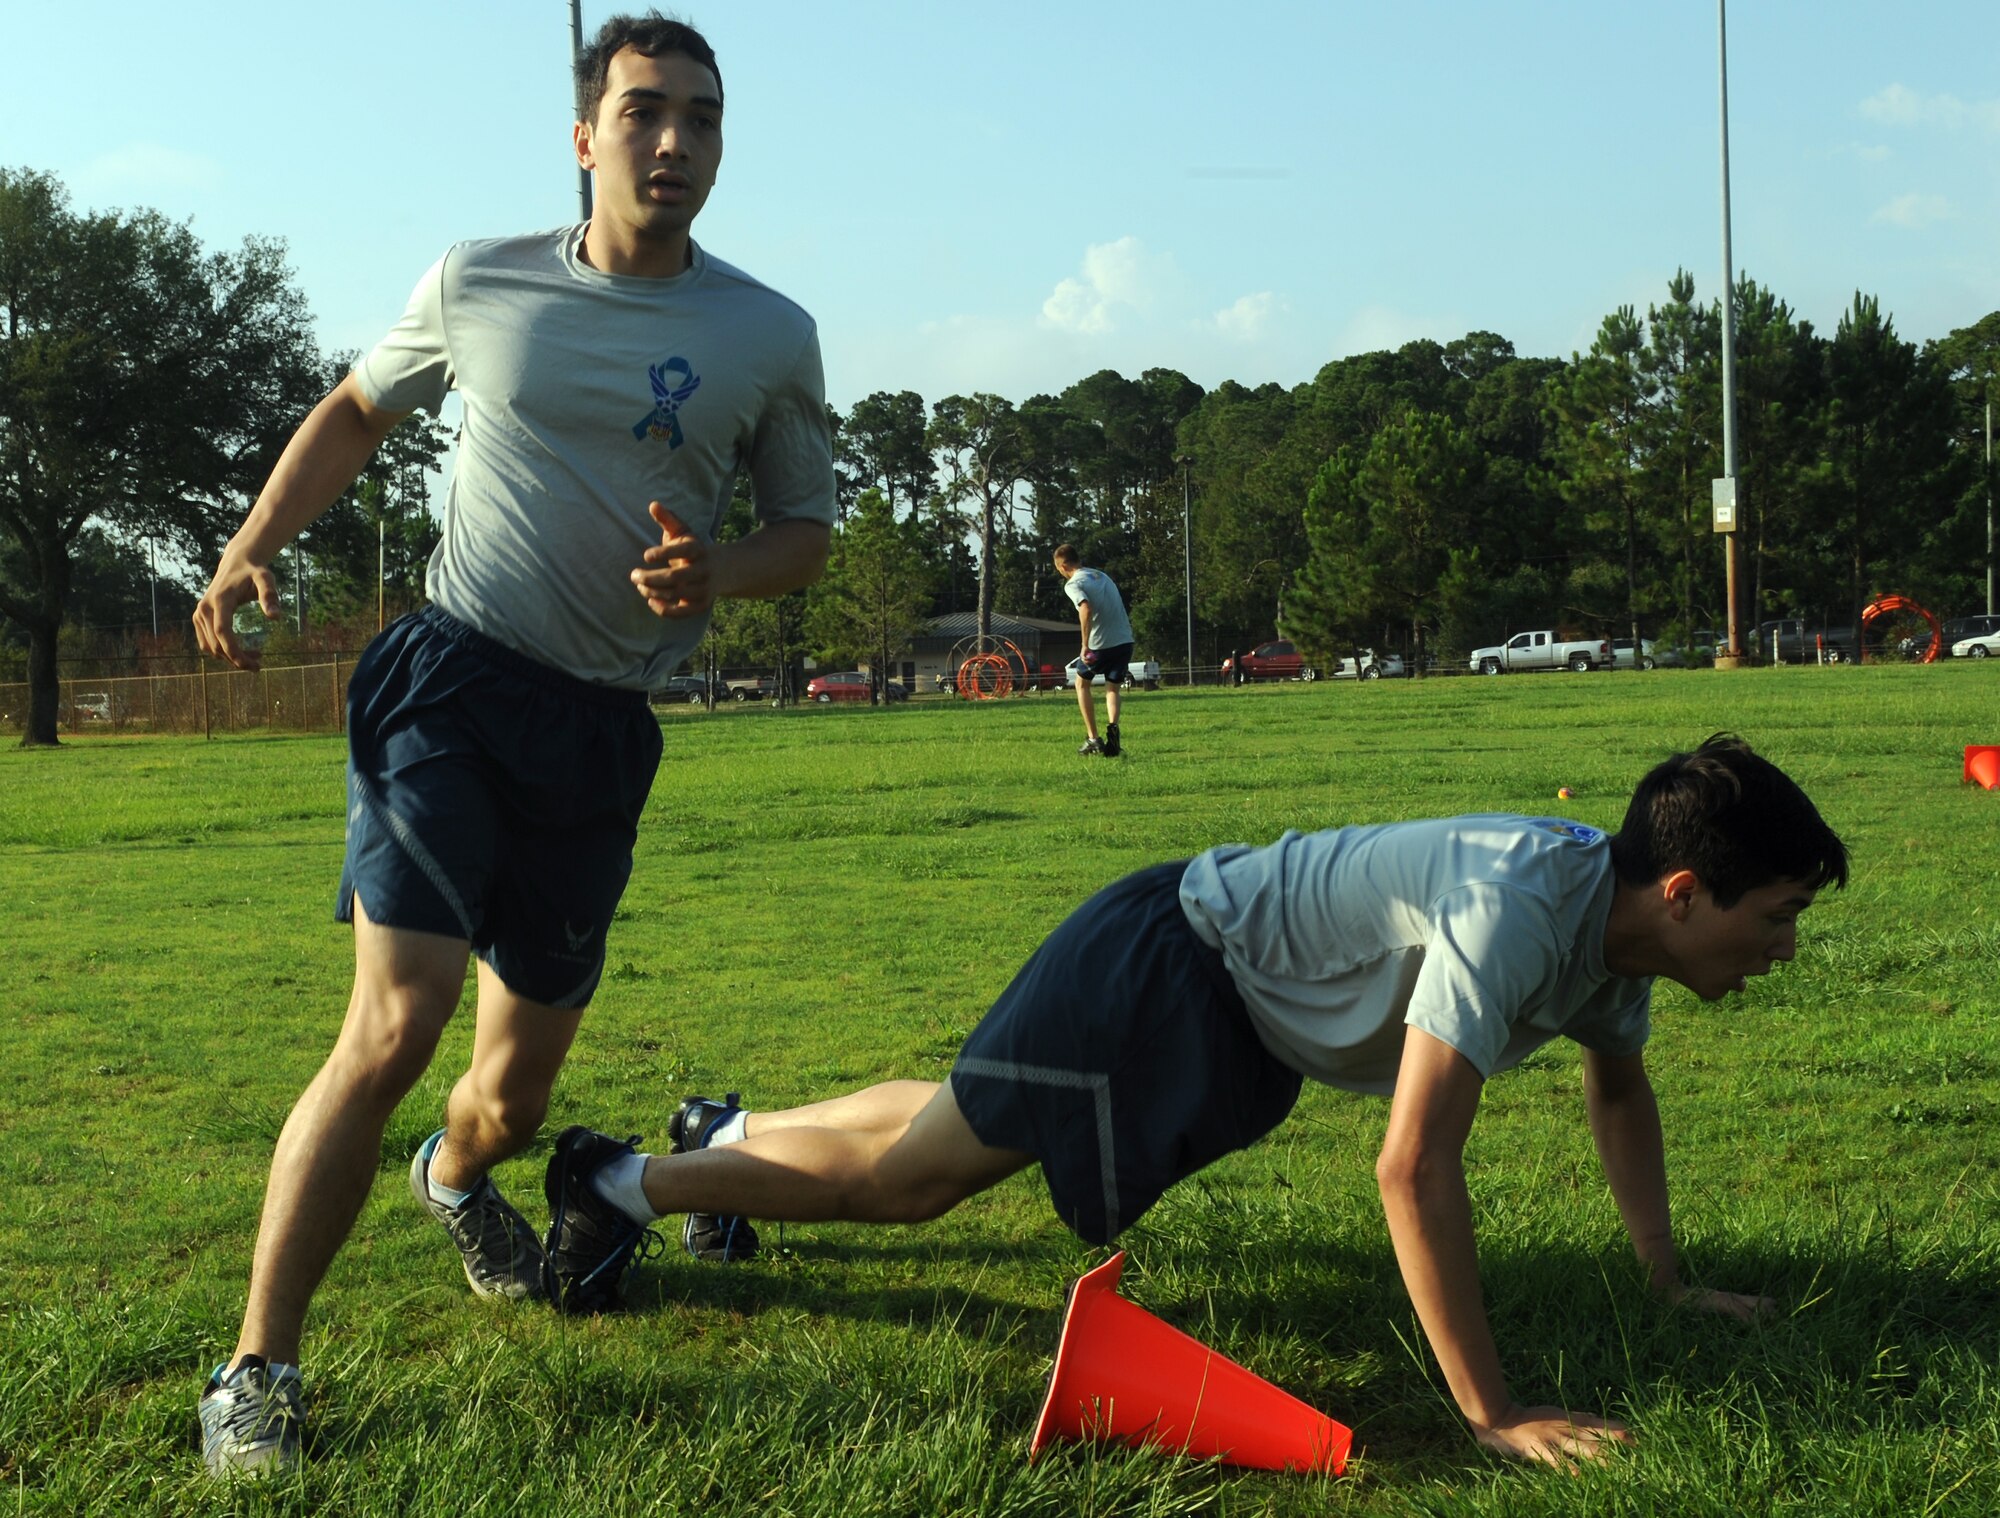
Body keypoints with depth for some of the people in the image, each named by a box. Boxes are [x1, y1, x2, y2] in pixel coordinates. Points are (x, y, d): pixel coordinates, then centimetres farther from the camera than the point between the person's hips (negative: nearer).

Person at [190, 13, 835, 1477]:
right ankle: (257, 1370, -7)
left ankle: (457, 1180, 49)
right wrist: (253, 550, 5)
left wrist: (719, 573, -10)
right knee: (394, 1027, -20)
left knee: (520, 1088, 11)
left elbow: (807, 529, 12)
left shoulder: (771, 337, 2)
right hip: (452, 677, -2)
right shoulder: (478, 284, 2)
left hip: (605, 727, 2)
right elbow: (357, 410, 18)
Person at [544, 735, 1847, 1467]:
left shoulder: (1621, 914, -6)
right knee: (908, 1176, 2)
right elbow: (1414, 1166, -39)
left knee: (955, 1124, 25)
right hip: (1170, 965, -9)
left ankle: (738, 1138, 45)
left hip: (1241, 1011, 9)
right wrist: (1490, 1412, -35)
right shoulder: (1517, 912, -35)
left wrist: (1671, 1280, 13)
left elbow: (1620, 1086, 14)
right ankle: (634, 1187, 19)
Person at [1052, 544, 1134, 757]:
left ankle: (1093, 739, 13)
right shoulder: (1101, 575, 18)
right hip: (1125, 640, 6)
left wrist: (1085, 646, -22)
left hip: (1100, 643, -6)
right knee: (1112, 689, 17)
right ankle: (1112, 727, -13)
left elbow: (1086, 610, -24)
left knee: (1082, 683, 19)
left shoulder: (1073, 584, -7)